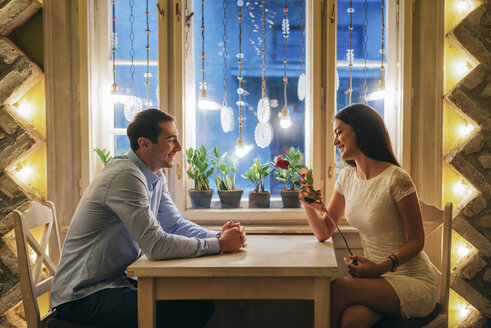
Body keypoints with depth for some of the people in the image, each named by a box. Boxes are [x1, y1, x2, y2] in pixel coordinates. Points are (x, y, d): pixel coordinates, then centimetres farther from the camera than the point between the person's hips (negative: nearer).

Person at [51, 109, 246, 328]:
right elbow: (156, 246, -29)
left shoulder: (156, 177, 8)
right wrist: (219, 245, -22)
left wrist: (218, 236, -10)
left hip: (118, 281, 9)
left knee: (202, 304, 0)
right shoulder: (126, 176, -24)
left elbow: (176, 224, 8)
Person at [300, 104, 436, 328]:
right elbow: (324, 233, 10)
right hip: (377, 277, 5)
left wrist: (382, 267, -25)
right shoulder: (347, 177, 7)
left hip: (413, 282, -4)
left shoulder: (396, 179, -15)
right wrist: (308, 205, -10)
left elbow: (416, 241, -10)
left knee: (336, 289, -29)